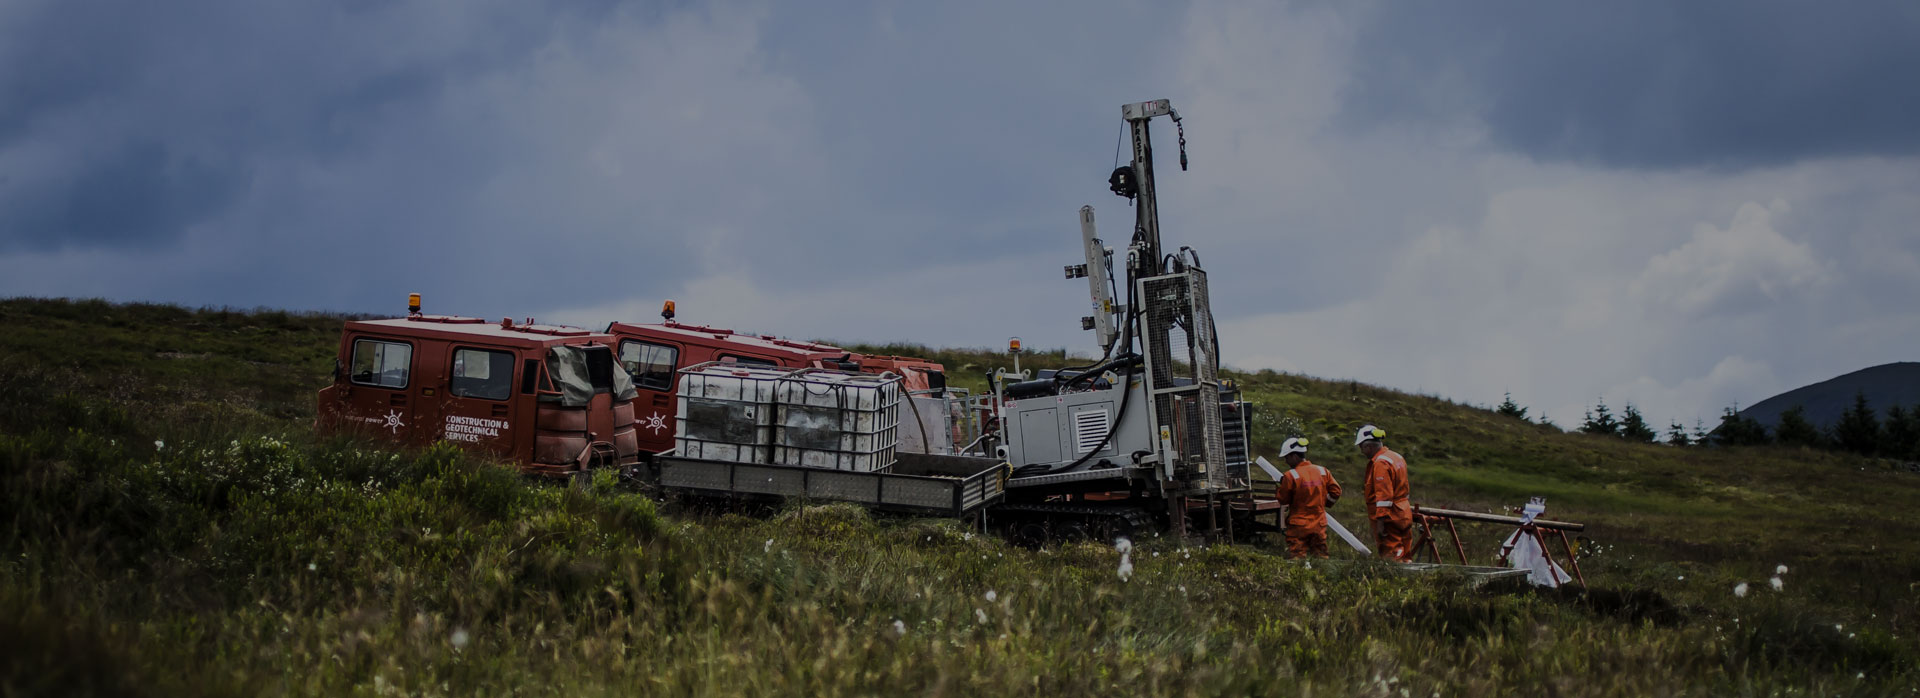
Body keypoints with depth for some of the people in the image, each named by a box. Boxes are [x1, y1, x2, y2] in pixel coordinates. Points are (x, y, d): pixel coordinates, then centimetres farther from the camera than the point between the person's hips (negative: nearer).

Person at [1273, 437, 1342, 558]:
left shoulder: (1290, 476, -13)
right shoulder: (1322, 471, 2)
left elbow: (1283, 499, -6)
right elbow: (1335, 491, 6)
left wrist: (1278, 488, 12)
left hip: (1299, 526, -5)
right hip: (1319, 525, 5)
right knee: (1320, 557, 11)